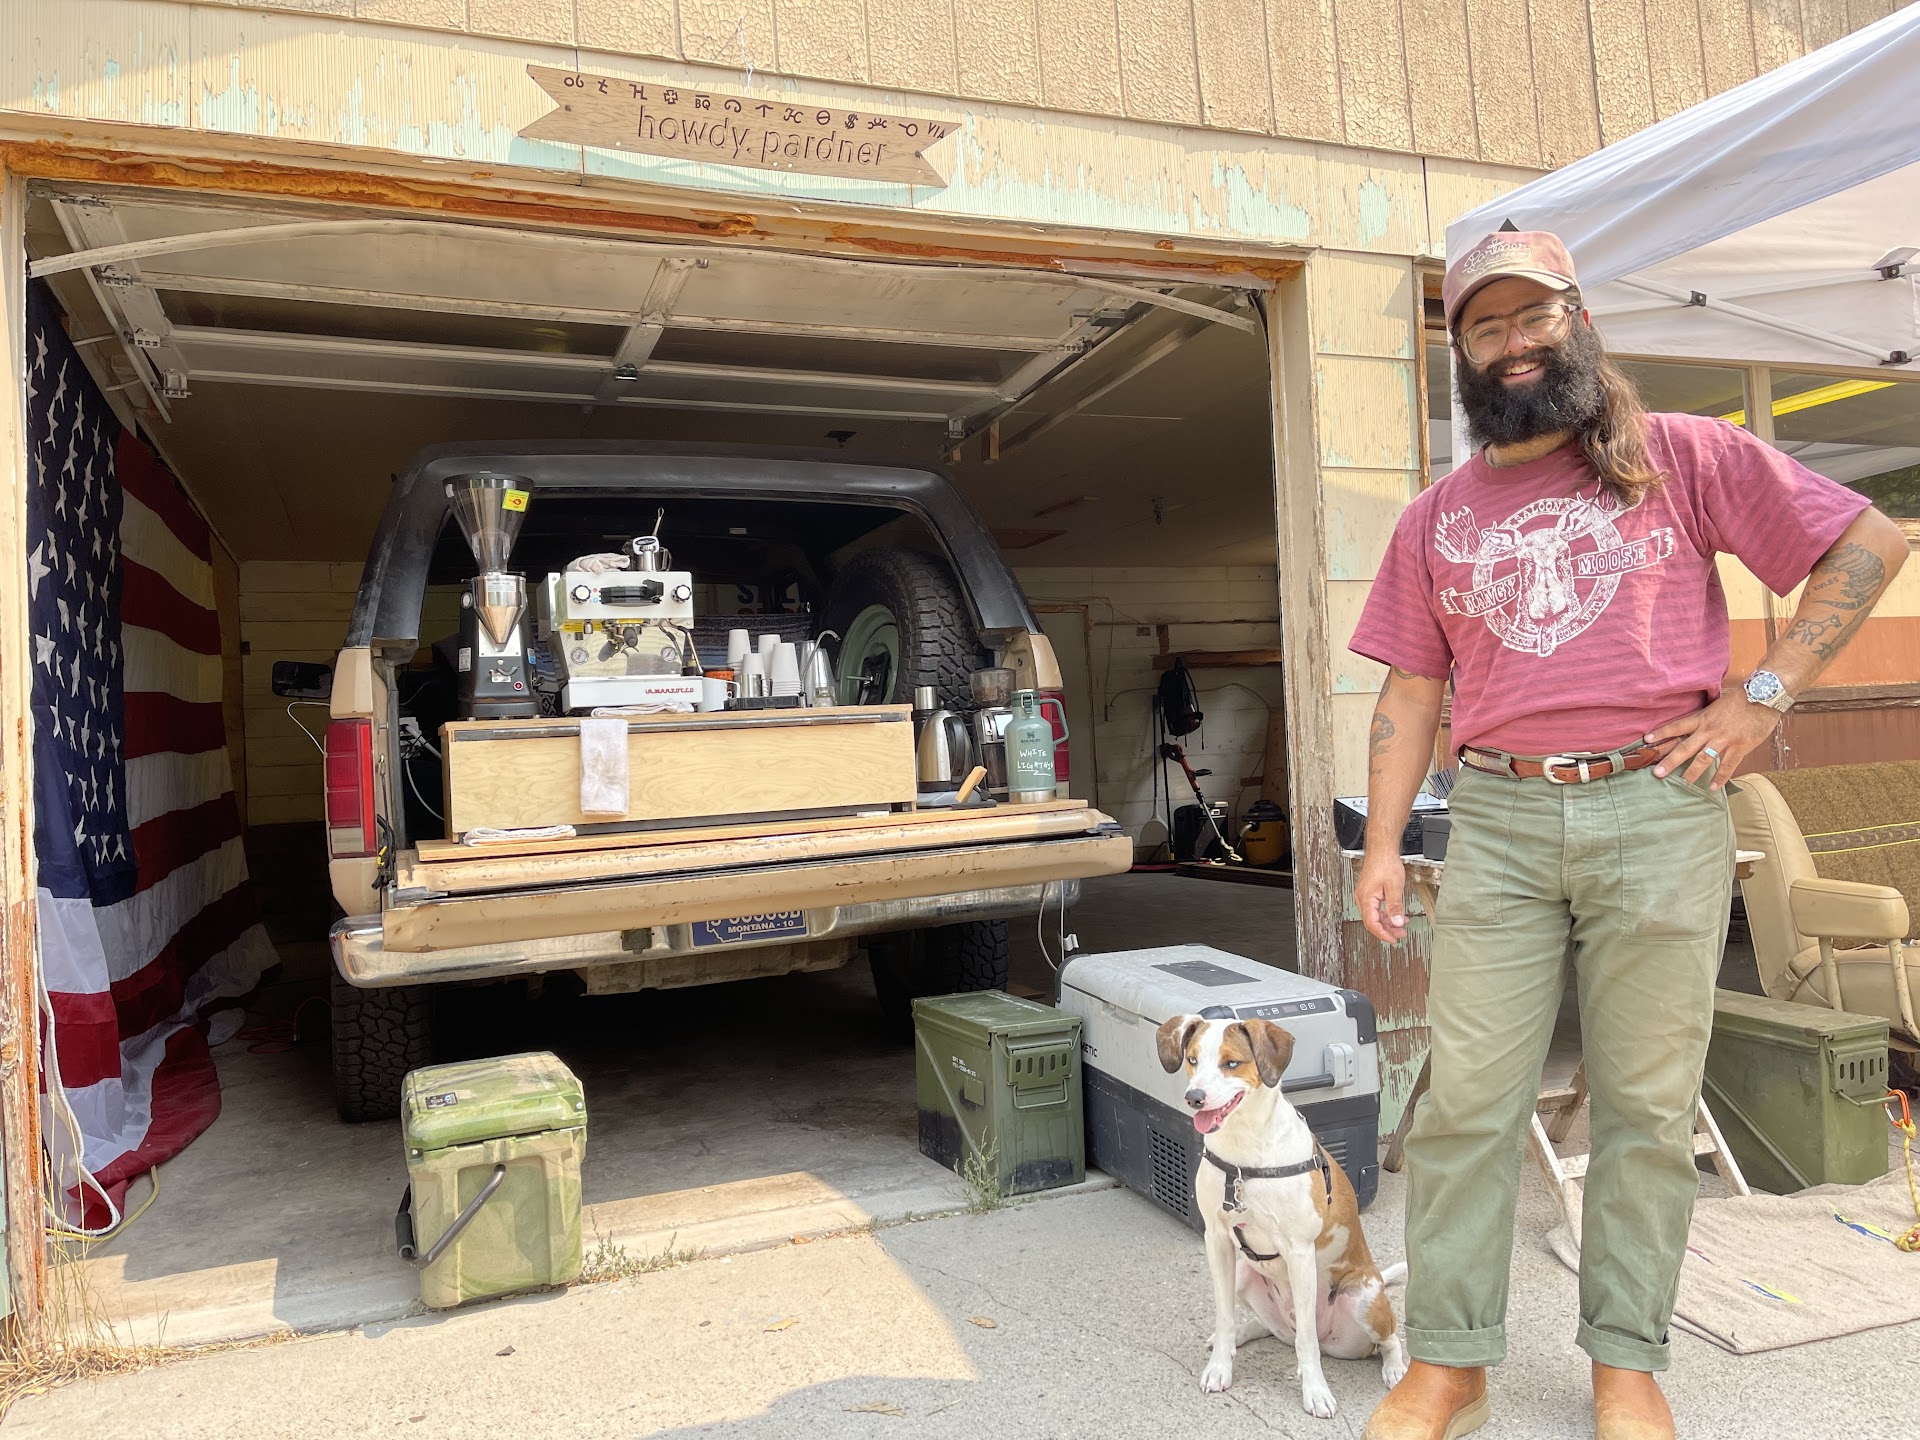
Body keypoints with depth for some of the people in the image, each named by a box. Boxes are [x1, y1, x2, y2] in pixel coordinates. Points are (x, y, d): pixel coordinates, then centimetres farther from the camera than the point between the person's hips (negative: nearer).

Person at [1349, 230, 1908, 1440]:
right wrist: (1383, 841, 2)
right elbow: (1412, 689, 11)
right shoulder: (1437, 519, 14)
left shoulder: (1683, 457, 7)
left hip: (1658, 810, -1)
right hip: (1499, 820, 2)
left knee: (1648, 1104, 5)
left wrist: (1764, 694, -3)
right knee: (1467, 1100, 0)